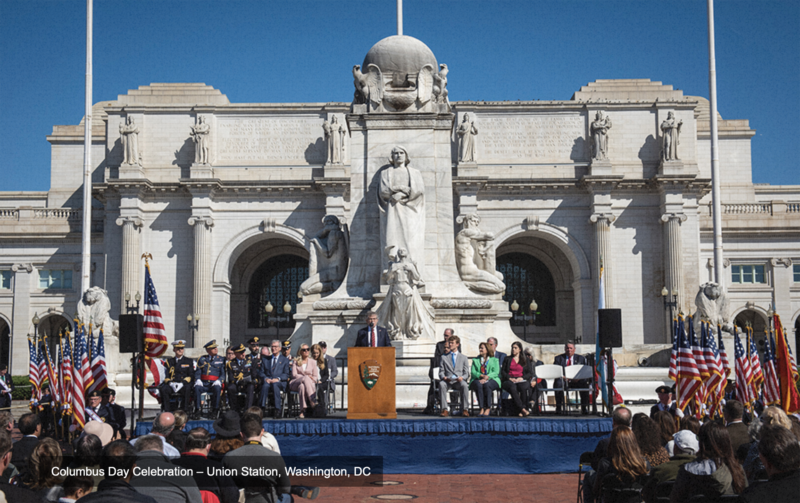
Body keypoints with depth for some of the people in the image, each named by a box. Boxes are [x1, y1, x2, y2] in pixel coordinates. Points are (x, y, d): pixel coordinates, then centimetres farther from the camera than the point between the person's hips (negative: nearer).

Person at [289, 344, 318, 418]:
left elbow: (315, 377, 11)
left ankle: (303, 411, -49)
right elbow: (294, 375, 2)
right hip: (295, 383, -1)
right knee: (306, 378, -37)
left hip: (309, 384, 1)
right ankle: (313, 401, -48)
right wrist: (305, 377, -12)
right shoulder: (296, 361, 12)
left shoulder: (312, 362, 15)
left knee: (302, 386, -40)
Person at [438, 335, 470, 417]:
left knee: (464, 385, -37)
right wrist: (444, 377, -11)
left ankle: (465, 409, -32)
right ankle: (444, 409, -36)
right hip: (447, 381, 1)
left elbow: (466, 373, 11)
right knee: (441, 384, -36)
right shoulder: (444, 357, 20)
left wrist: (462, 377, -13)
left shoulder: (463, 358, 18)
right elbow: (441, 371, 13)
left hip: (459, 380, -1)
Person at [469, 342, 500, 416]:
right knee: (479, 385, -36)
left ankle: (488, 408, -36)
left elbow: (496, 372, 2)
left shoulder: (494, 360, 18)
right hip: (478, 380, 2)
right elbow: (473, 372, 9)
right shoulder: (475, 360, 25)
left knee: (487, 385, -38)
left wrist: (487, 377, -17)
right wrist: (481, 376, -12)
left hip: (491, 380, -2)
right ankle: (482, 408, -40)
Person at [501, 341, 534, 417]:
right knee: (513, 387, -38)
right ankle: (522, 409, -46)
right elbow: (502, 371, 12)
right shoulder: (507, 359, 23)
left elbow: (530, 373, 10)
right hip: (509, 381, 0)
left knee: (524, 387, -38)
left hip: (522, 380, 0)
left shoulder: (525, 360, 20)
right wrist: (509, 378, -7)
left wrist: (522, 378, -9)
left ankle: (523, 409, -39)